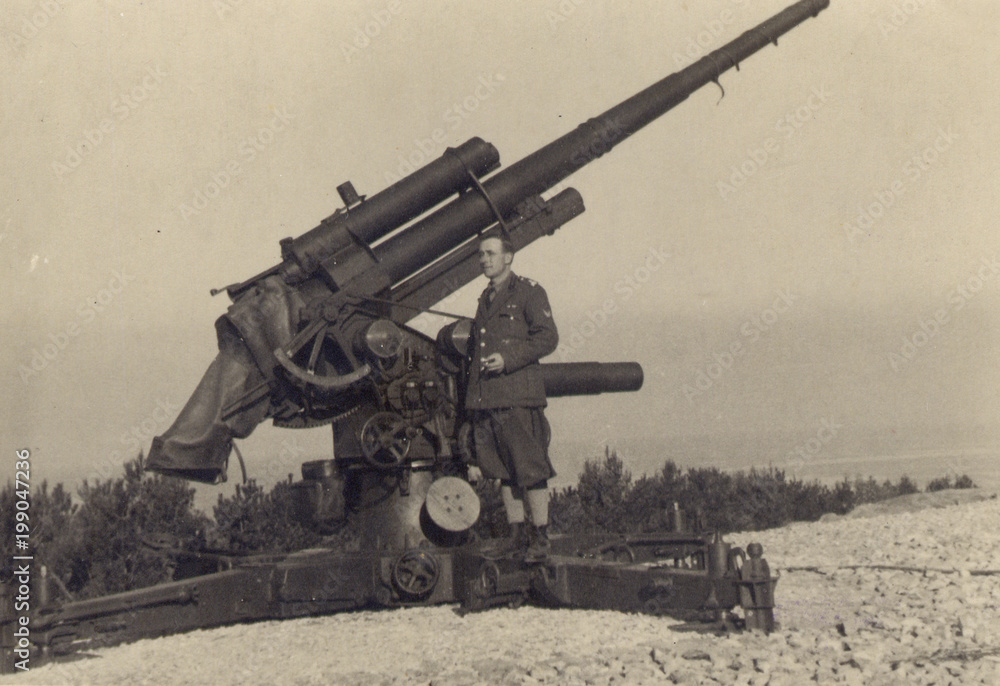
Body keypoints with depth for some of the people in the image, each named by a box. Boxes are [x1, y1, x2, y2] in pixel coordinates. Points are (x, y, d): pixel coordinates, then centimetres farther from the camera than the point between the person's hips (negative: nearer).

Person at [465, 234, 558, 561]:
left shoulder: (528, 292, 0)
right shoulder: (485, 298, 22)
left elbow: (547, 338, -7)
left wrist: (508, 359, -16)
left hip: (518, 394, -7)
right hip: (484, 397, 7)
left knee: (531, 469, -5)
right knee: (504, 471, 9)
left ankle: (540, 537, 1)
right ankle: (517, 534, 15)